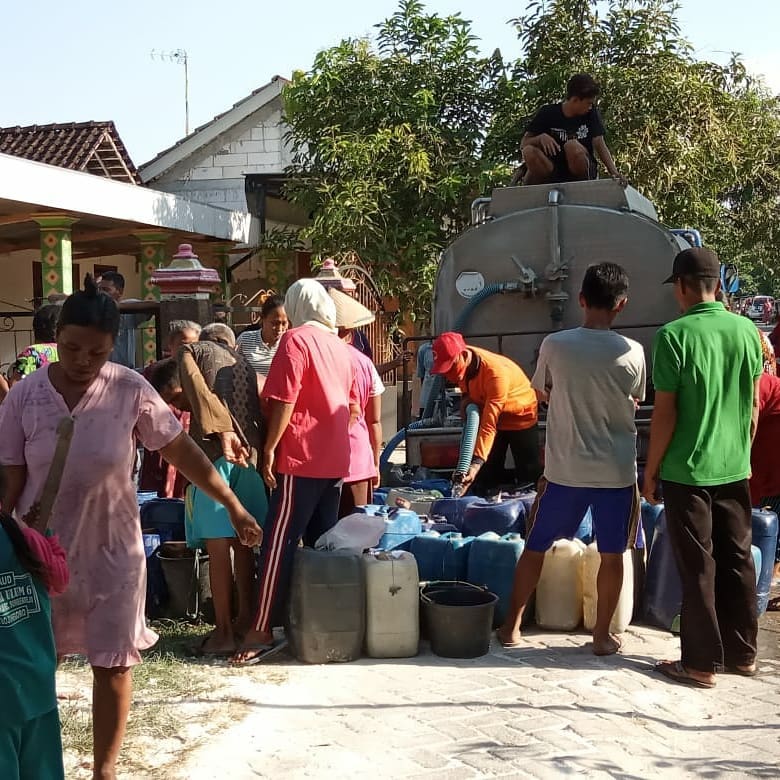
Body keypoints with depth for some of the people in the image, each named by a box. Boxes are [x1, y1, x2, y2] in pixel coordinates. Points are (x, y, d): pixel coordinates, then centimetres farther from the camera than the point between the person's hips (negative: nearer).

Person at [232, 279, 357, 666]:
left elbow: (283, 402, -14)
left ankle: (262, 631, -8)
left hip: (301, 459, -7)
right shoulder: (341, 347, 14)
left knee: (279, 543, -7)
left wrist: (269, 449, -9)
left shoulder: (296, 340, -8)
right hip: (334, 460, 7)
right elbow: (352, 408, 18)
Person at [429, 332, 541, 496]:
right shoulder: (462, 363, -17)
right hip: (489, 414, 7)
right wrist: (466, 396, -11)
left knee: (527, 477, 0)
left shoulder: (495, 372, -38)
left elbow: (489, 424, -42)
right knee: (486, 480, 6)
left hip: (521, 417, -6)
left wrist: (477, 462, -51)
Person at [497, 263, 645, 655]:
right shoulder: (632, 352, -9)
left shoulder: (554, 345, -8)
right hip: (616, 471, 0)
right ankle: (602, 634, 21)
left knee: (535, 546, 15)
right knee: (611, 555, 14)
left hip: (565, 469, 0)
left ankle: (512, 626, 22)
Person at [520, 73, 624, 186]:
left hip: (582, 172, 0)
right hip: (553, 174, 0)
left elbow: (600, 146, -6)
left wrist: (614, 173, -22)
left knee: (572, 145, -31)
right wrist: (541, 138, -24)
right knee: (529, 151, -28)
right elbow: (524, 144, -2)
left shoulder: (591, 114, 2)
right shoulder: (547, 113, -1)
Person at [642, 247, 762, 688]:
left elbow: (666, 412, -14)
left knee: (699, 568, 3)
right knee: (738, 561, 15)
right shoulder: (747, 331, 1)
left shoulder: (675, 335, -15)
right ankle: (743, 653, 26)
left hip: (687, 471, -5)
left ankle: (702, 664, 11)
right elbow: (754, 404, 8)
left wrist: (651, 469, -4)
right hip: (735, 469, 5)